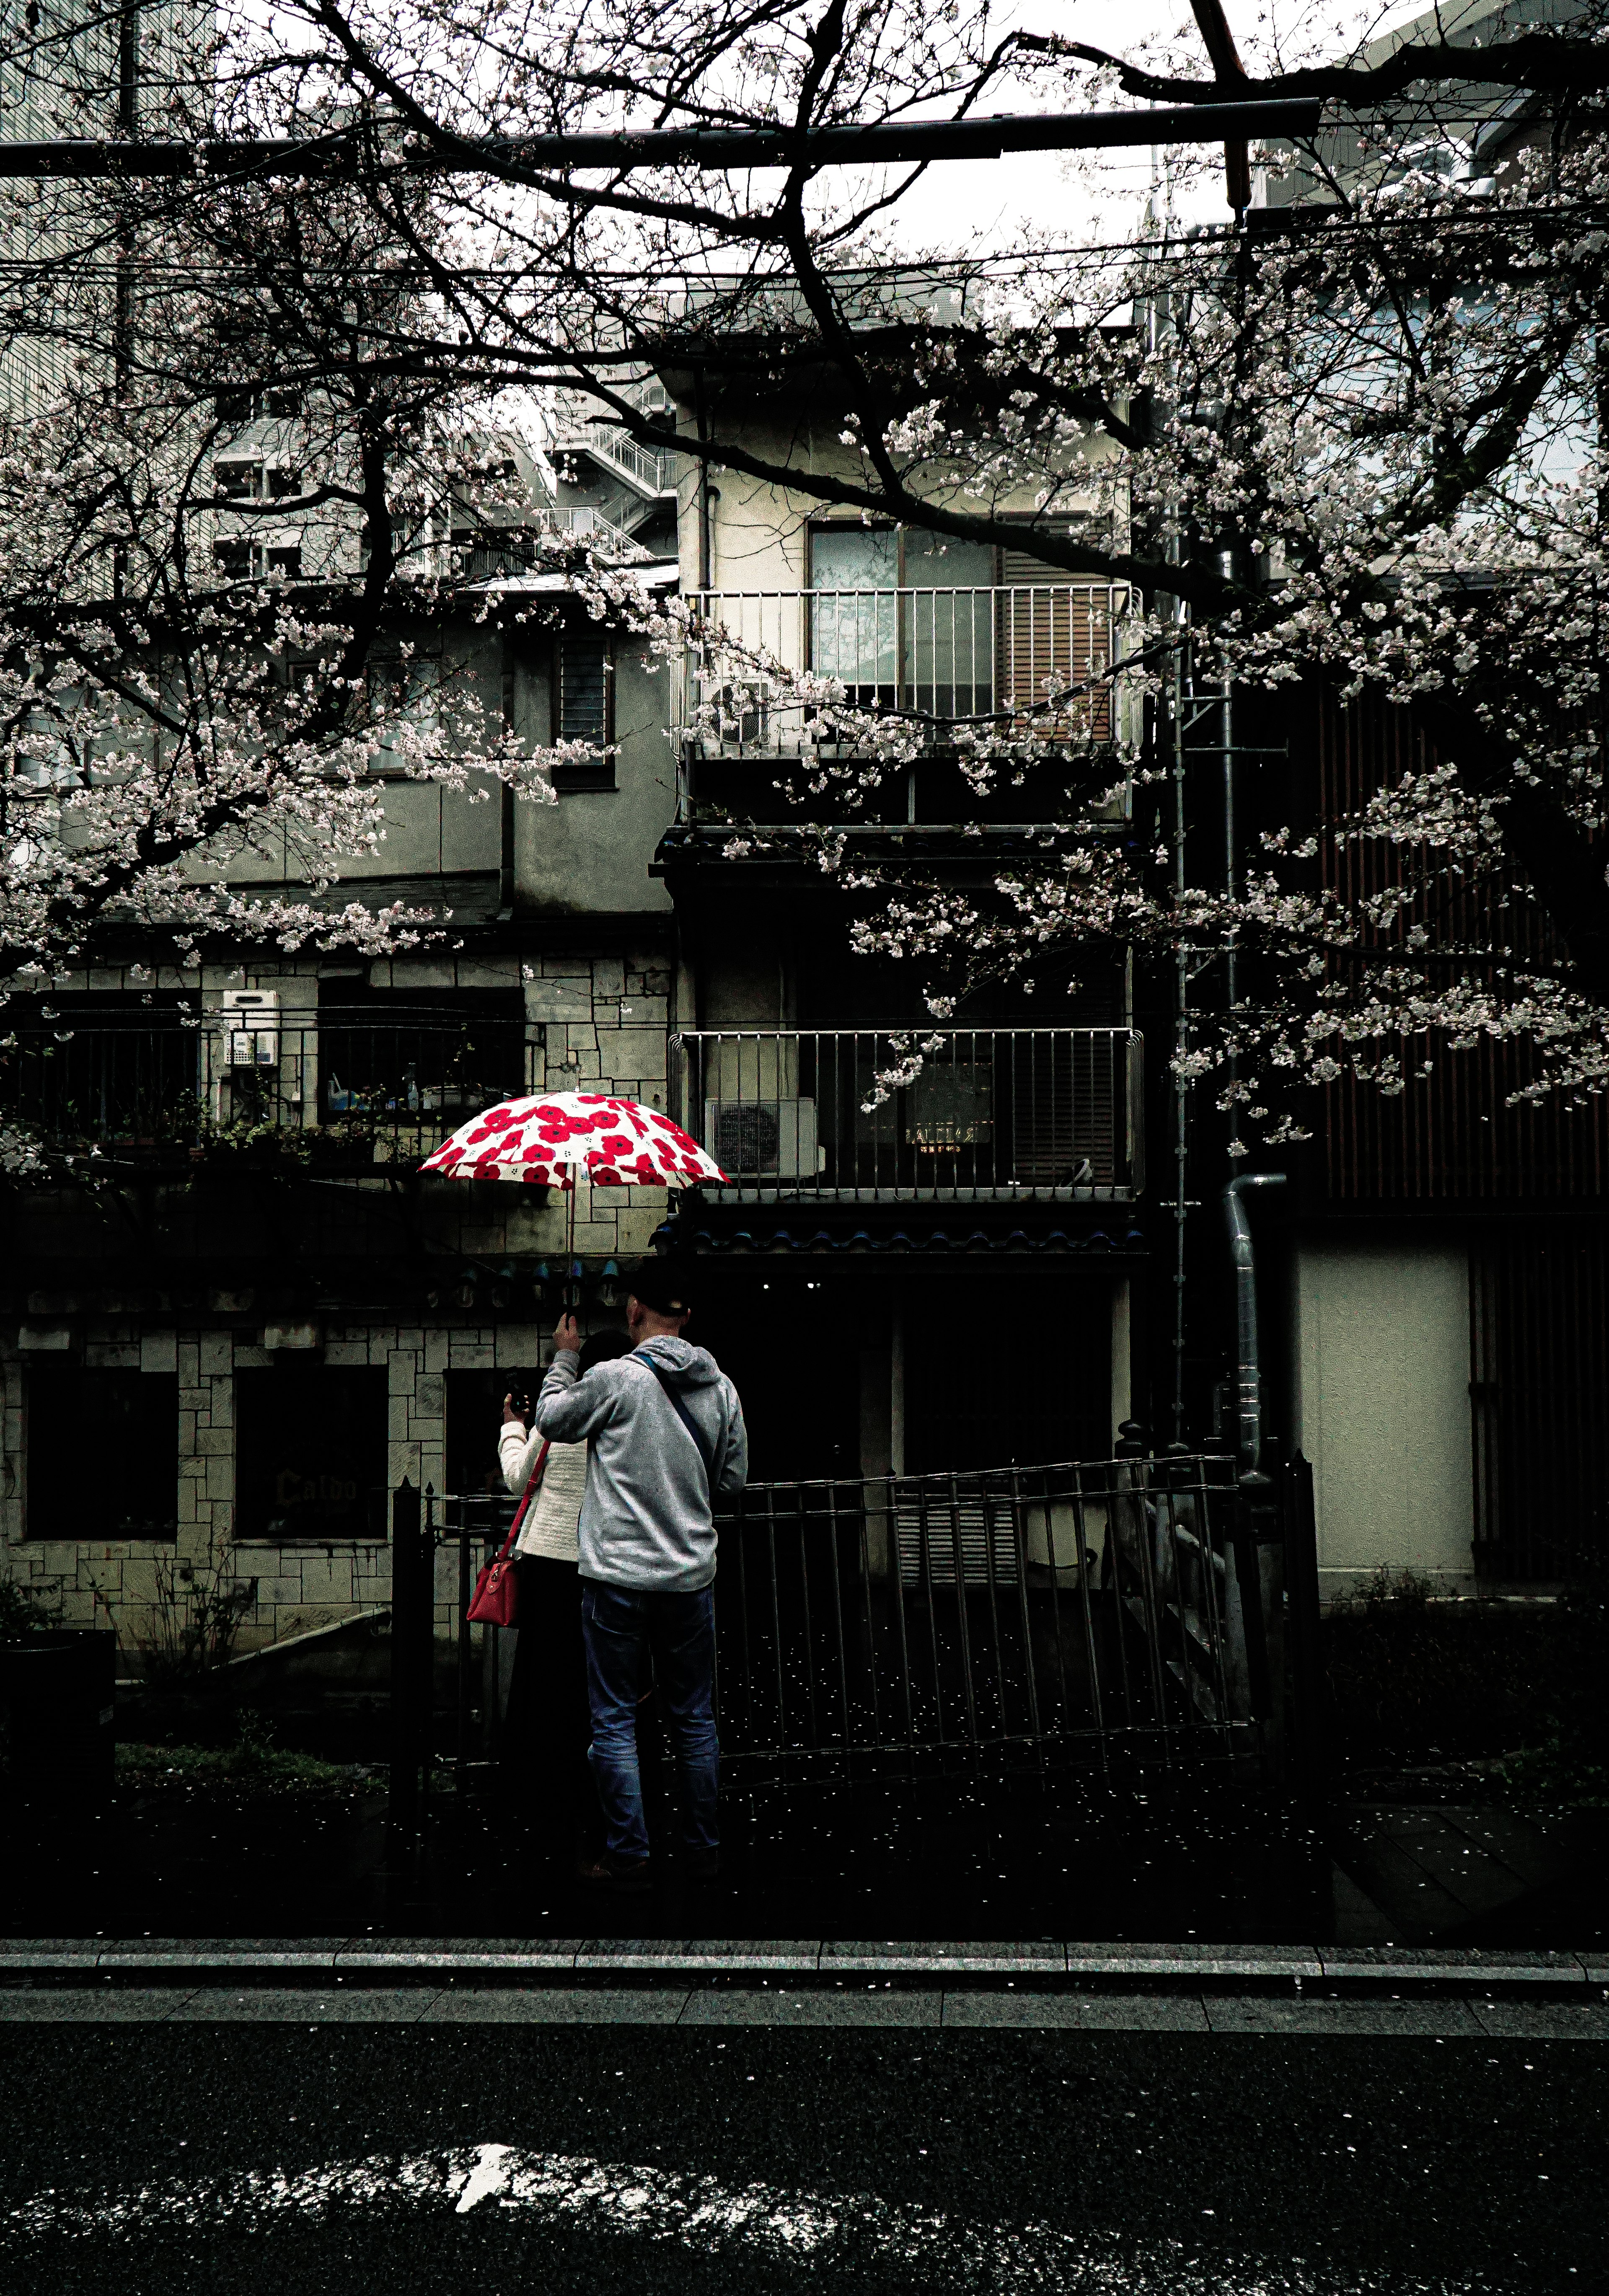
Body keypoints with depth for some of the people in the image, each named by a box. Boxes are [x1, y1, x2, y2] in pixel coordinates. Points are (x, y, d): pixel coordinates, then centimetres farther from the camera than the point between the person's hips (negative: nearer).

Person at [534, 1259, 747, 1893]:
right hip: (692, 1575, 4)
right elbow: (733, 1478, 11)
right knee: (694, 1717, 14)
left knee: (614, 1720, 5)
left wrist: (565, 1357, 18)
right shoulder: (721, 1387, 1)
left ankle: (628, 1857, 7)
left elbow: (552, 1419, 5)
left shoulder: (615, 1378, -12)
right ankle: (704, 1848, 22)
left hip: (619, 1576, -4)